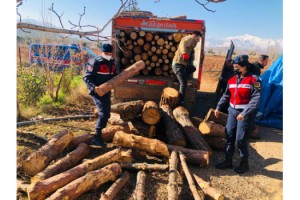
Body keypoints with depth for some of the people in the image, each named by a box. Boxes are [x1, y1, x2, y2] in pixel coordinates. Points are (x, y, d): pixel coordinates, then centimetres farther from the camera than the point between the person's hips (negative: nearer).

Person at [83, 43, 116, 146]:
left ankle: (99, 134, 30)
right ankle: (96, 137, -8)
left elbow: (113, 76, 20)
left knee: (106, 114, 13)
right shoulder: (95, 63, -12)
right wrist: (93, 87, -28)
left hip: (107, 92, 9)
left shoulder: (111, 63, 11)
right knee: (103, 113, -17)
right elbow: (86, 77, -14)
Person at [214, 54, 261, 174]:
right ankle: (228, 161, 26)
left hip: (246, 113, -6)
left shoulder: (254, 80, -12)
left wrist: (245, 113, -24)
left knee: (240, 140, -1)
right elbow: (226, 96, 16)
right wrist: (218, 107, 11)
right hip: (232, 111, 6)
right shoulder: (231, 80, 7)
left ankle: (244, 164, 21)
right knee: (229, 137, 11)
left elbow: (256, 99, -18)